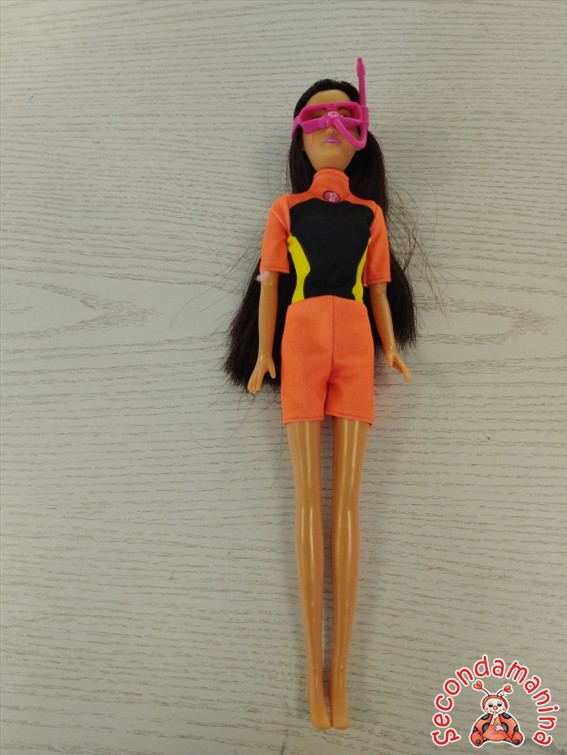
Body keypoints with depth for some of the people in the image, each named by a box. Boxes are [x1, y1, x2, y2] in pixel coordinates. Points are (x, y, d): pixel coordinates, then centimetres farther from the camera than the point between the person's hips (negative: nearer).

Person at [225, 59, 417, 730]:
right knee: (309, 497, -4)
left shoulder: (371, 212, 17)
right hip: (301, 344, -1)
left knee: (347, 498, -3)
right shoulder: (286, 209, 14)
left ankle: (340, 672, 4)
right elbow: (269, 283, 8)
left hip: (355, 348, 1)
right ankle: (314, 669, 3)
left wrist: (391, 348, -2)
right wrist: (263, 354, -2)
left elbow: (379, 288, 13)